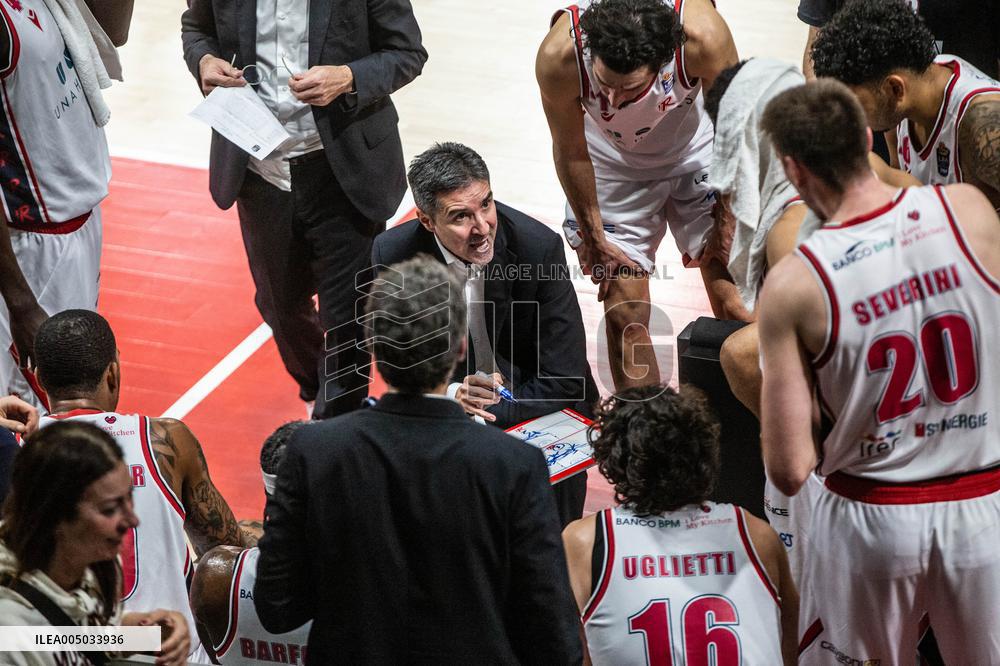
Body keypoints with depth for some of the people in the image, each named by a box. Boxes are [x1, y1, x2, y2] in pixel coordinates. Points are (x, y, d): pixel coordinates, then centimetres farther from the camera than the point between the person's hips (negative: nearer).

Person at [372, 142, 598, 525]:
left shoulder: (539, 247, -21)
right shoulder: (393, 254, -15)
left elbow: (564, 382, -18)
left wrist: (486, 412, -28)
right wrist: (452, 395, -24)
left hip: (536, 408, -2)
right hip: (444, 404, 3)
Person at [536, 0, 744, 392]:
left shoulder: (702, 35, -37)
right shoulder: (559, 55, -35)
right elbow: (571, 153, -15)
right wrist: (594, 239, -3)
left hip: (695, 150, 0)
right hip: (611, 163, 0)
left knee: (735, 308, -3)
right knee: (624, 316, -2)